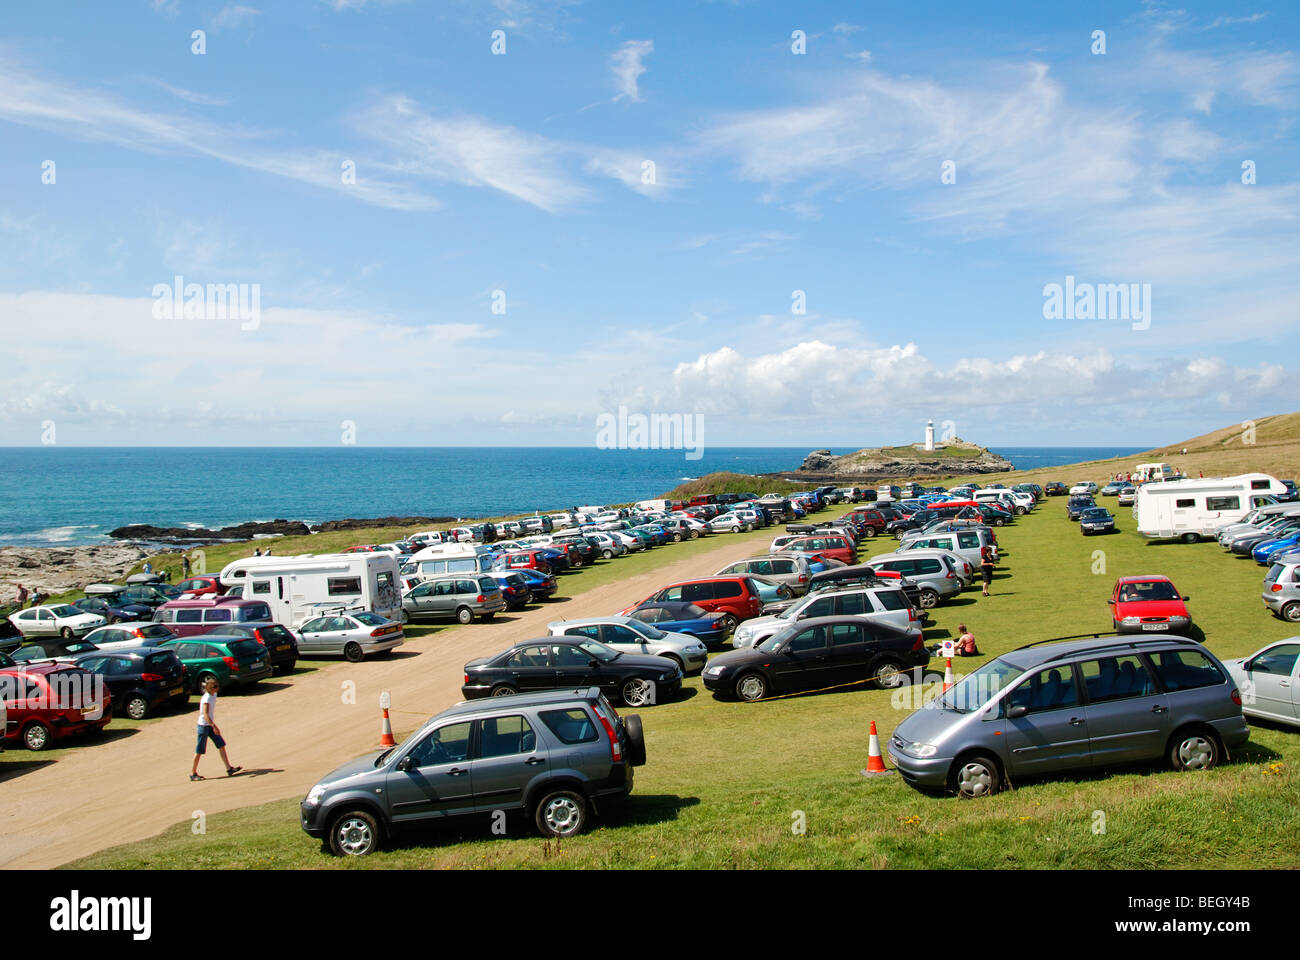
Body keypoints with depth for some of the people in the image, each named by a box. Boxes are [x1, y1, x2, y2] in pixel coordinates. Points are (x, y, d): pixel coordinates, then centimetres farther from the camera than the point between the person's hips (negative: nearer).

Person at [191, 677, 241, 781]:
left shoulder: (214, 695, 6)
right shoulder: (206, 699, -20)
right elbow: (205, 715, -29)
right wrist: (214, 726, -37)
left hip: (211, 725, 8)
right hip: (203, 726, -8)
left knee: (221, 745, -1)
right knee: (200, 751, 1)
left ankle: (229, 769, -3)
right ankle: (193, 773, 14)